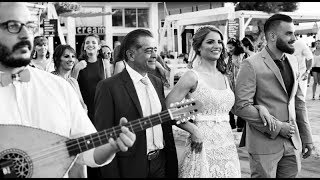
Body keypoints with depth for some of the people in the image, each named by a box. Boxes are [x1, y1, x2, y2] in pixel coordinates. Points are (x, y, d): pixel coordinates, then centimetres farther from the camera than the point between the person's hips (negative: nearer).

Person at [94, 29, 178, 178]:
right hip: (131, 169, -6)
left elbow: (166, 124, 12)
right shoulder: (108, 87, -13)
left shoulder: (157, 82, 8)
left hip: (161, 165, 6)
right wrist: (112, 175, -15)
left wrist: (172, 164, 10)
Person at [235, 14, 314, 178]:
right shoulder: (251, 65, -12)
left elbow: (299, 101, 14)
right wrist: (277, 127, -16)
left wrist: (306, 137, 12)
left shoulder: (292, 61, 9)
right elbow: (242, 107, -17)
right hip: (264, 144, -6)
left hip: (292, 143, 6)